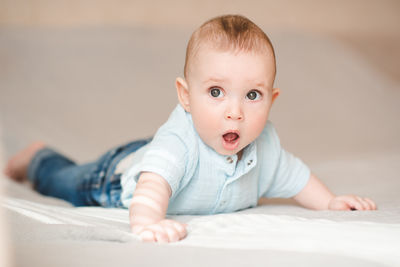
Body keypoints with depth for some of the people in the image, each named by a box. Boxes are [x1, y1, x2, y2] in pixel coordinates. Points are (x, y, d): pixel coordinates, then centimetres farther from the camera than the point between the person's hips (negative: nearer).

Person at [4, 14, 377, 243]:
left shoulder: (263, 144, -28)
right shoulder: (180, 142, -50)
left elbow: (293, 176, -8)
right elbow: (153, 181, -68)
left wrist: (329, 202, -14)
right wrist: (147, 221, -85)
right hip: (123, 175, -5)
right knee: (66, 181, 22)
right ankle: (38, 158, 53)